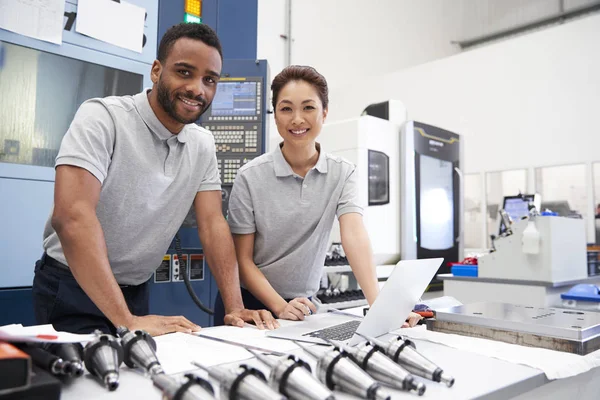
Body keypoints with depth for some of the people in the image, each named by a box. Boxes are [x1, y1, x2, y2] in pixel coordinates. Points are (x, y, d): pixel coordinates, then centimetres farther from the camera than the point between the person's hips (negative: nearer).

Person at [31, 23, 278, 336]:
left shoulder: (203, 146, -1)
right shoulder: (103, 117, -19)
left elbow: (212, 224, -2)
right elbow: (72, 216, -29)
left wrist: (235, 307, -13)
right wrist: (126, 321, -33)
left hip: (136, 293, 5)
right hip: (72, 289, -5)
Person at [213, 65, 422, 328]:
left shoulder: (342, 174, -6)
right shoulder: (250, 177, -12)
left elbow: (354, 235, -20)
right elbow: (243, 258, -8)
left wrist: (378, 304, -33)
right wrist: (280, 308, -21)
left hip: (303, 305, 1)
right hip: (248, 303, -1)